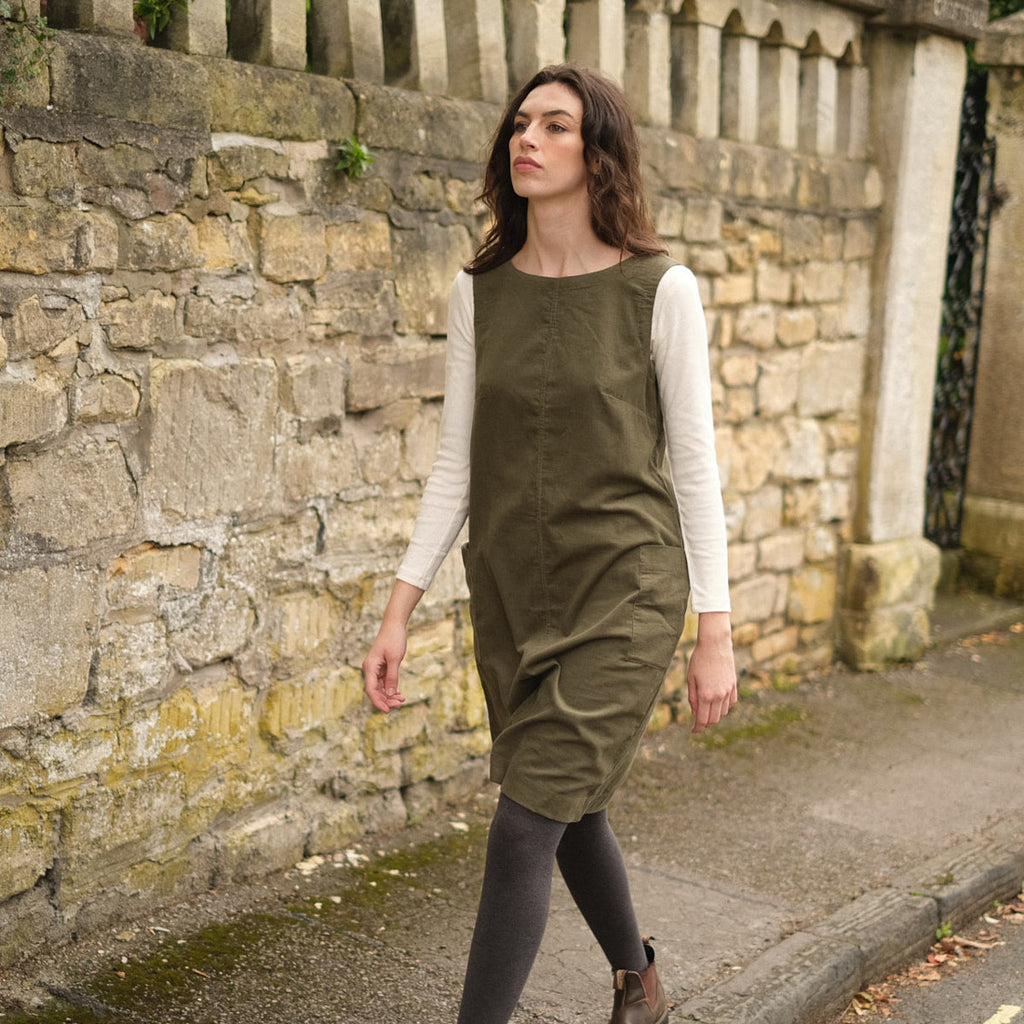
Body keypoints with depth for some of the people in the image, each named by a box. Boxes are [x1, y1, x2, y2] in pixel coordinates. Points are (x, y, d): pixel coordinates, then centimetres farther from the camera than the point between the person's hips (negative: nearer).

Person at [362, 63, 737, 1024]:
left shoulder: (658, 289, -8)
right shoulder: (479, 291, 3)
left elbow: (694, 466, -5)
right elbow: (457, 464, 6)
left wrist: (715, 633, -6)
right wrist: (399, 610, 2)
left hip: (623, 592, -5)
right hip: (511, 592, 5)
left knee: (526, 826, -9)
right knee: (574, 815, 19)